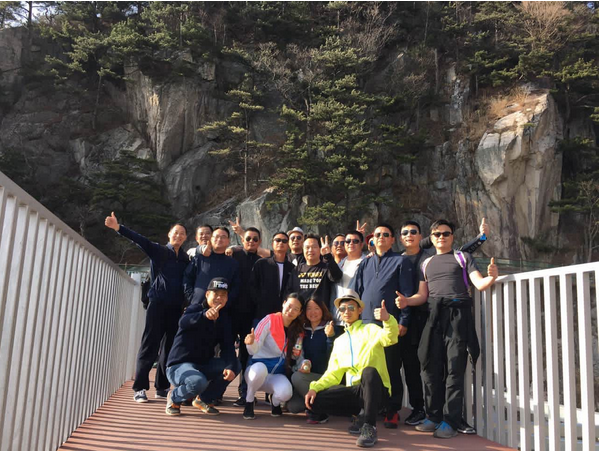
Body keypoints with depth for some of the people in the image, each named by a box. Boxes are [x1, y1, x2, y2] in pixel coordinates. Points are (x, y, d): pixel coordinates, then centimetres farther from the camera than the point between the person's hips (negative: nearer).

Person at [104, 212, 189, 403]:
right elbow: (140, 240, -14)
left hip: (176, 307, 4)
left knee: (170, 347, 8)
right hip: (158, 303, -4)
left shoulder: (185, 258, 10)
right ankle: (140, 388, 4)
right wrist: (119, 228, -27)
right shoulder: (158, 251, 0)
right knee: (150, 345, -2)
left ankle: (162, 387, 17)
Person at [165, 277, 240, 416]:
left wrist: (230, 367, -30)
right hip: (179, 365, -6)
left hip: (203, 365, 6)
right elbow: (184, 322, -37)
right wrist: (205, 315, -58)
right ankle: (174, 398, -2)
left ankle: (205, 399, 4)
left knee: (235, 365, -13)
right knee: (198, 382, -36)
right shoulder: (195, 309, -12)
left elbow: (227, 347, -9)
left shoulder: (224, 318, 3)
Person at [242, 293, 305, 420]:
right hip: (258, 369, -2)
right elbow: (254, 350, -17)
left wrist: (297, 354, -8)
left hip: (277, 374, 3)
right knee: (260, 368, -39)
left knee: (286, 393, -32)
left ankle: (275, 402, 8)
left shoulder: (298, 330, 3)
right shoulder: (270, 320, -11)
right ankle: (249, 402, -9)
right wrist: (251, 343, -40)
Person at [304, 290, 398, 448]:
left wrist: (388, 319, -44)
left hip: (375, 390, -5)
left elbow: (390, 338, -22)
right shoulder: (339, 341, 18)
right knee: (316, 400, -17)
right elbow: (333, 374, 13)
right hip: (354, 392, 5)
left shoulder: (370, 330, 2)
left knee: (369, 371, -37)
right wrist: (315, 387, -5)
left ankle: (369, 427, -30)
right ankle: (360, 416, 0)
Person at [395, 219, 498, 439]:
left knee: (454, 369, -5)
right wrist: (406, 301, -2)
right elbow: (422, 295, 17)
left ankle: (450, 422, 0)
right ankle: (433, 416, 15)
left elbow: (479, 284, 0)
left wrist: (492, 277, -21)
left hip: (458, 314, -4)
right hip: (434, 316, 4)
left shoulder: (463, 257, 12)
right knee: (431, 367, 4)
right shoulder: (426, 263, 22)